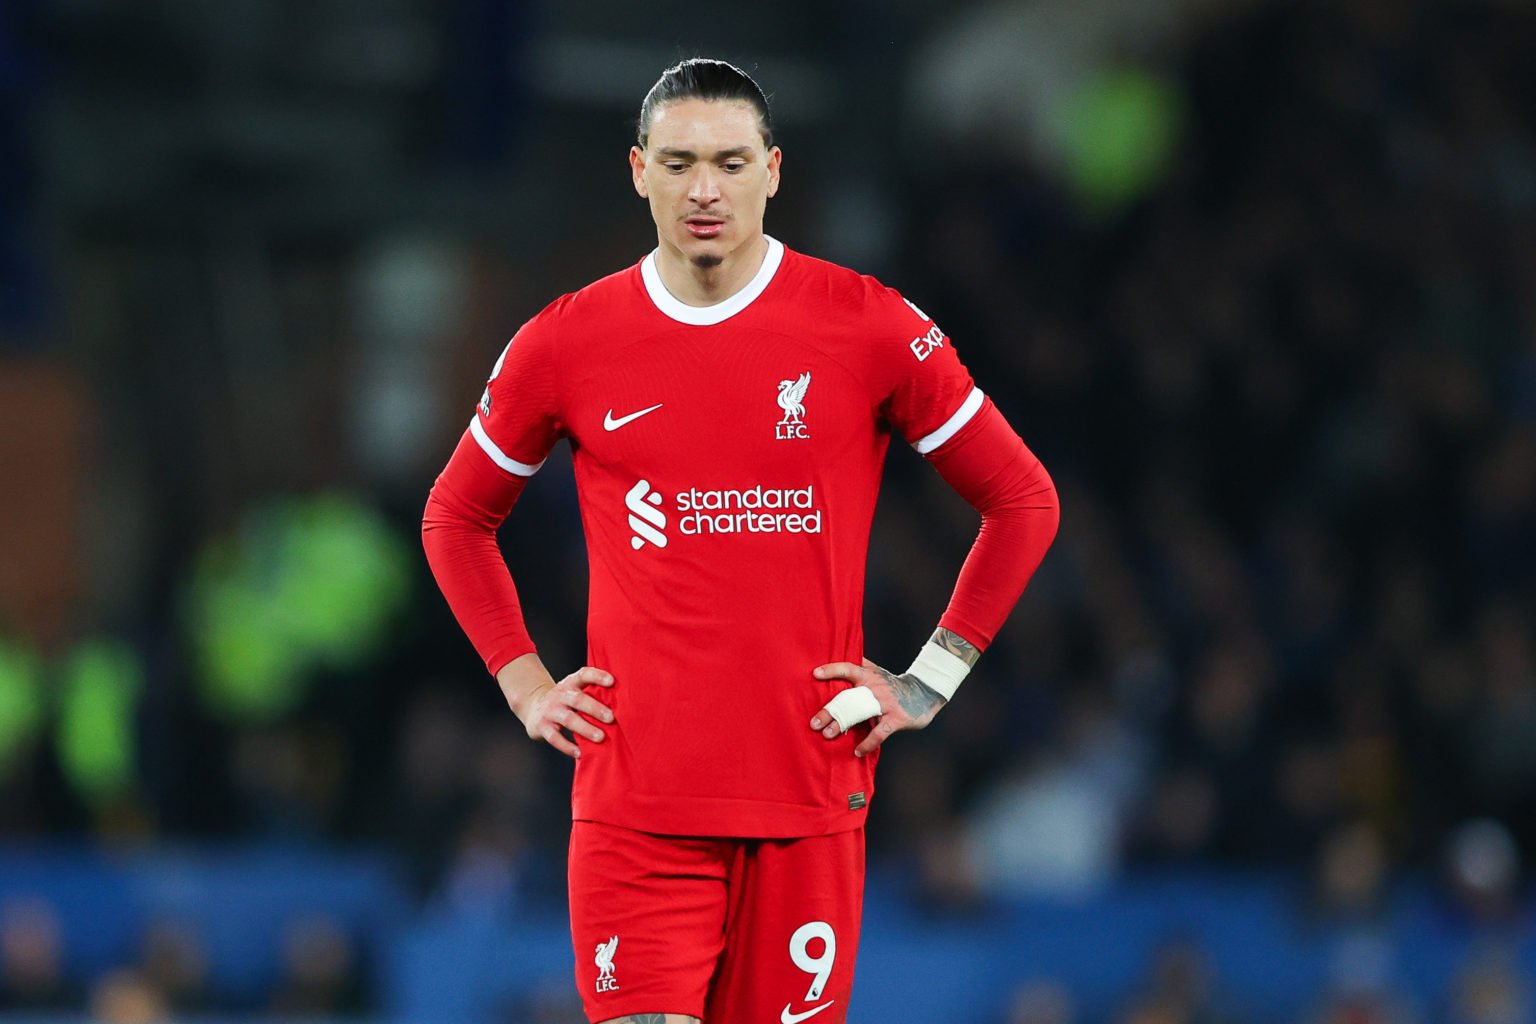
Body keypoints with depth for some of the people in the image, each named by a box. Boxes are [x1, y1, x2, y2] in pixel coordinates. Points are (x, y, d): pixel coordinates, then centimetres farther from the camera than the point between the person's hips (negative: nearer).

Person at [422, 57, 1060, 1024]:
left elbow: (1024, 501, 9)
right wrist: (525, 683, 9)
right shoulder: (565, 345, 4)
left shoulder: (871, 329, 0)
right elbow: (456, 518, 20)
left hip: (810, 793, 0)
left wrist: (929, 682, 4)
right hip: (635, 796, 0)